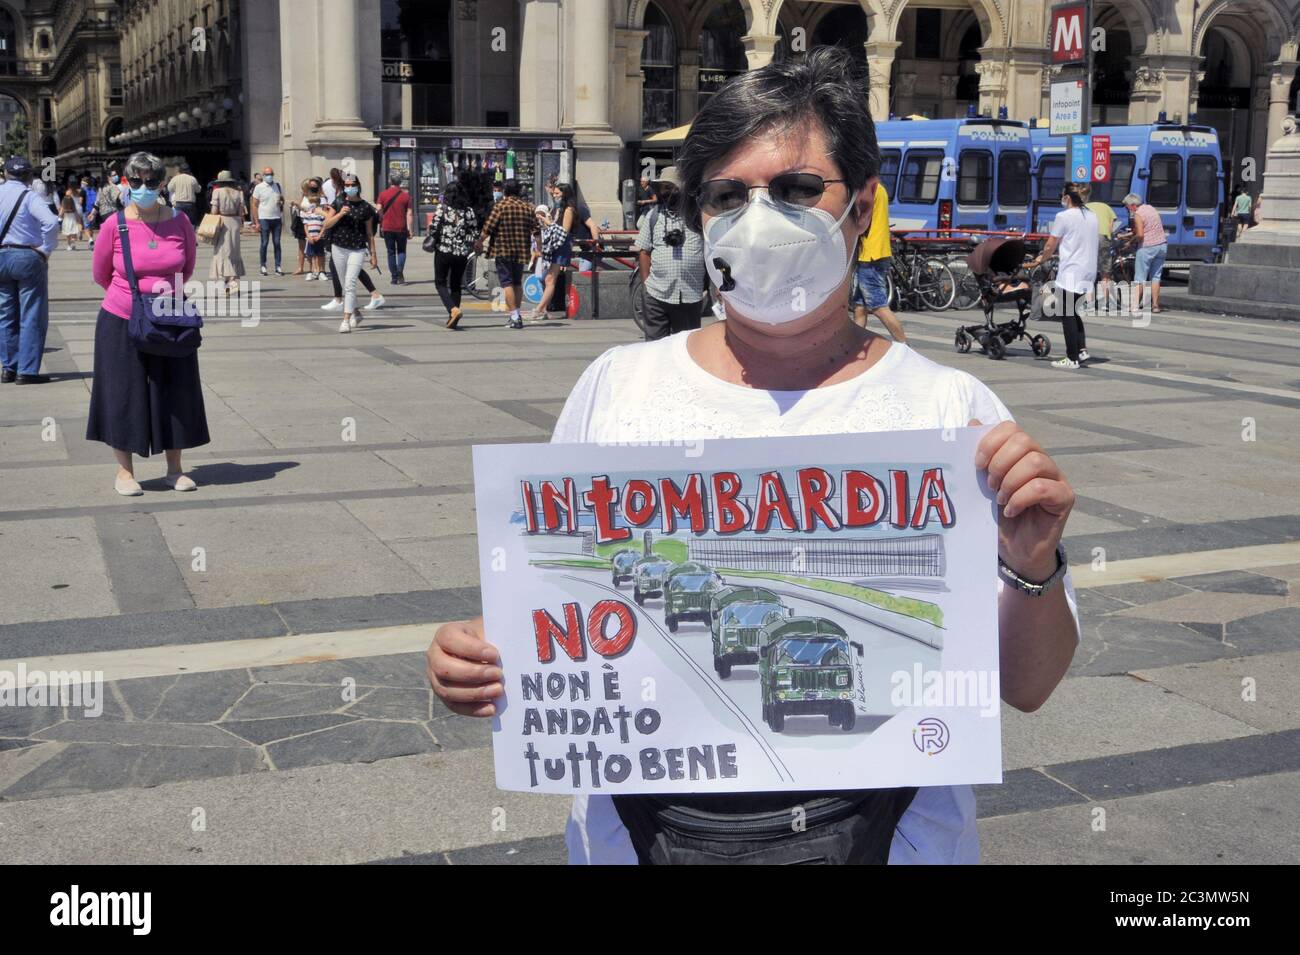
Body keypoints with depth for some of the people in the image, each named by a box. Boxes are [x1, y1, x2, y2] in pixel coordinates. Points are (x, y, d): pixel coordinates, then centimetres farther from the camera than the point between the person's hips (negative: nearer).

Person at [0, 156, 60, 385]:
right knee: (32, 317, -1)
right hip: (27, 257, -5)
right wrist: (46, 249, -12)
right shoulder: (29, 196, -10)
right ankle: (27, 371, -3)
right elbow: (51, 222, -25)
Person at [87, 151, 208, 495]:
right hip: (122, 323, -2)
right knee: (124, 396, 5)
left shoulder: (179, 222, -4)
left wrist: (168, 289, 7)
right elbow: (100, 273, 5)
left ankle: (175, 469, 22)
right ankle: (124, 472, 18)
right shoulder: (115, 225, -10)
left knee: (175, 395, 8)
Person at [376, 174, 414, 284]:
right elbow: (409, 214, -5)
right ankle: (400, 271, -12)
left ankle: (394, 277, 7)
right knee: (401, 251, 12)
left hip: (387, 228, 0)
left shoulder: (383, 195, -1)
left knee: (391, 252, 9)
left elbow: (379, 211, -2)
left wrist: (381, 225, 11)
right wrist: (411, 230, -2)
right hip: (401, 228, 0)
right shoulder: (406, 195, -2)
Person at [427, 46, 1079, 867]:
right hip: (637, 829, 2)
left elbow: (1025, 686, -4)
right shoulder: (618, 386, -2)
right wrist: (480, 658, -15)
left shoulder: (951, 410, -7)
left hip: (884, 830, -1)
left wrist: (1033, 568, -22)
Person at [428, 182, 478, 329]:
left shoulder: (442, 208, -7)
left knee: (440, 283, 7)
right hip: (461, 253, 3)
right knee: (456, 285, 16)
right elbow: (474, 233, 0)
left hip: (443, 251, -3)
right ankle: (453, 318, 15)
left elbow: (433, 229, -12)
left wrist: (433, 240, 8)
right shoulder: (469, 211, 1)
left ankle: (453, 309, -16)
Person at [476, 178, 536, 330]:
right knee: (518, 283, 17)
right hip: (521, 251, 5)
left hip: (503, 250, -5)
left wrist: (479, 243, 4)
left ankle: (514, 317, -9)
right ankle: (517, 315, 21)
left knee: (507, 283, -2)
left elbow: (488, 228, -10)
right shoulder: (527, 208, 5)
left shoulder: (500, 206, -8)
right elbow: (535, 229, 5)